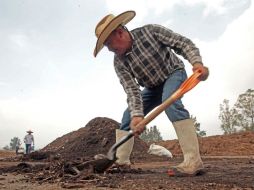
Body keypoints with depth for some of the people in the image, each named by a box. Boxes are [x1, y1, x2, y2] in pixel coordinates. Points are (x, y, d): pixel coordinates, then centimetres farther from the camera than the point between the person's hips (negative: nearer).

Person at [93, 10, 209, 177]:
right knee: (128, 116, -4)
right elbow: (132, 89, -24)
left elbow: (183, 43, -22)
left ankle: (194, 161, -37)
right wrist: (137, 114, -39)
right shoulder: (119, 62, -15)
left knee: (169, 101, -36)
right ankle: (121, 161, 5)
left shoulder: (150, 31, -23)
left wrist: (197, 62, -40)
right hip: (152, 87, 5)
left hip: (174, 73, -5)